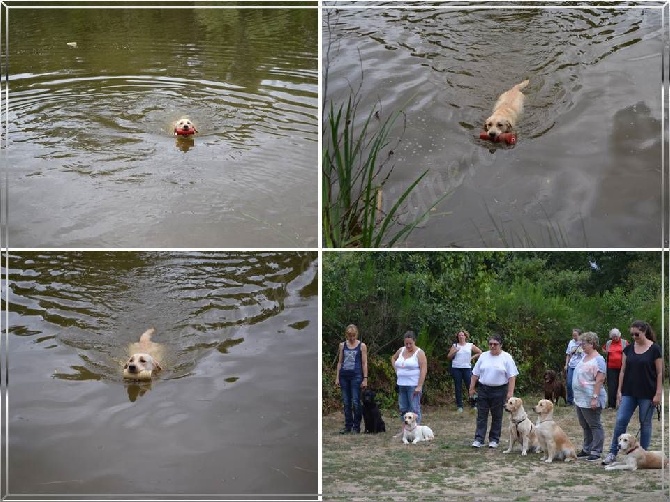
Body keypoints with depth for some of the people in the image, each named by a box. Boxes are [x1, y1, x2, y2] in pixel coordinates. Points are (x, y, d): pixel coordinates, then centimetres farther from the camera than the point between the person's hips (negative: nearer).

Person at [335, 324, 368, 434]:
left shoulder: (362, 346, 2)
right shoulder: (342, 345, 10)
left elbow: (364, 363, 1)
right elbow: (340, 362, 13)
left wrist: (365, 379, -5)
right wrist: (337, 377, 7)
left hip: (356, 376, -3)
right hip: (344, 376, 3)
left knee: (355, 402, -6)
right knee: (346, 402, 5)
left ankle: (356, 427, 3)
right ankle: (348, 426, 12)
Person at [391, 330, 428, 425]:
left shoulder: (419, 353, -8)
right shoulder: (401, 350, 10)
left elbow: (424, 370, -14)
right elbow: (393, 358, 32)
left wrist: (419, 386, -20)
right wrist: (396, 369, 14)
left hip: (413, 385, -6)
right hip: (401, 385, 7)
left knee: (414, 409, -7)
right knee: (403, 409, 10)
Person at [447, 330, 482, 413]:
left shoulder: (470, 346, 8)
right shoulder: (455, 346, 9)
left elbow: (480, 352, 12)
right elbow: (449, 357, 7)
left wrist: (472, 357, 3)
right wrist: (454, 351, -9)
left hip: (467, 368, -1)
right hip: (456, 368, 1)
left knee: (470, 386, -7)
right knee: (458, 388, 3)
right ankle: (459, 406, 9)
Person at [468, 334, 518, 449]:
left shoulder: (506, 358, -3)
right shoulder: (483, 356, 7)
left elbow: (512, 376, -6)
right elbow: (475, 374, 10)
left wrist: (510, 392, -12)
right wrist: (472, 388, 6)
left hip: (499, 391, -3)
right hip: (483, 390, 3)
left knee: (497, 416, 6)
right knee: (481, 415, 1)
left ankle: (494, 440, 15)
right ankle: (478, 439, 2)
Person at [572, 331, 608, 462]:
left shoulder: (598, 360, -16)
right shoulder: (584, 357, 13)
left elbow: (600, 380, -21)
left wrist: (595, 397, -25)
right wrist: (576, 395, 19)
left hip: (590, 400, -10)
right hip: (580, 399, 10)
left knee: (594, 425, -1)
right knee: (585, 426, 16)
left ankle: (596, 452, 5)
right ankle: (587, 449, 26)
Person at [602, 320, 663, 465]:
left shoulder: (654, 349, -6)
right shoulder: (628, 349, 6)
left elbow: (659, 373, -5)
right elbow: (623, 370, 10)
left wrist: (658, 394, -10)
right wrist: (619, 390, 5)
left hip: (647, 394, -3)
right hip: (629, 392, 4)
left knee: (645, 423, 5)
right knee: (620, 420, -3)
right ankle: (612, 453, 3)